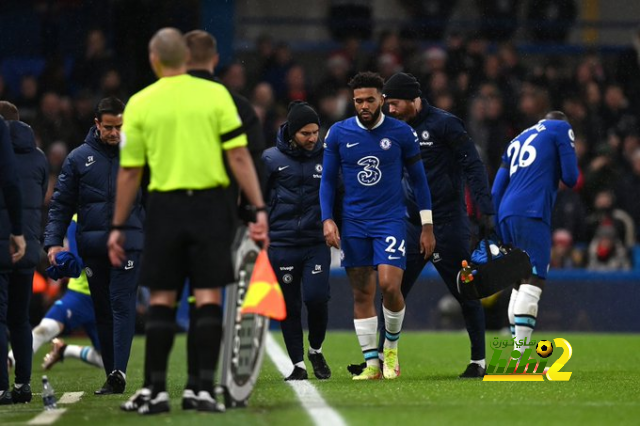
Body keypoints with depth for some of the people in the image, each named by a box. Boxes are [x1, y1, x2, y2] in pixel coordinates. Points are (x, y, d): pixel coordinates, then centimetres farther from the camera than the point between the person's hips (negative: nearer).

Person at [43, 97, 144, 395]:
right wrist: (53, 241, -4)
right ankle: (111, 375, 12)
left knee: (122, 306, -13)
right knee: (102, 311, 7)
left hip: (128, 244, -2)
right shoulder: (79, 158, 6)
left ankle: (118, 372, -20)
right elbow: (61, 203, 7)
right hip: (92, 245, 2)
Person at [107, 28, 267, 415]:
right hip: (210, 204, 0)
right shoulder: (215, 94, 1)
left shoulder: (140, 104, 2)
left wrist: (118, 227, 10)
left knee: (161, 299, 6)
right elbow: (239, 157, -4)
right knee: (208, 296, 2)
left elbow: (129, 172, 4)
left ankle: (157, 390, 5)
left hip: (165, 206, 0)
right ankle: (206, 388, -3)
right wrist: (259, 208, -1)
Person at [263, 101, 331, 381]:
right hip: (282, 245, 0)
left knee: (316, 298, -13)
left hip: (317, 243, 0)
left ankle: (316, 350, 13)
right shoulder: (271, 159, 0)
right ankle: (298, 364, 12)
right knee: (289, 306, 2)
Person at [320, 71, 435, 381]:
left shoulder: (401, 133, -3)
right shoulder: (339, 133, 1)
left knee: (390, 285, -17)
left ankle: (391, 348, 8)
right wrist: (327, 219, -3)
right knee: (362, 294, 2)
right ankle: (372, 364, 9)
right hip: (353, 224, 2)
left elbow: (418, 178, 5)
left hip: (390, 221, -2)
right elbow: (328, 179, 9)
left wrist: (427, 225, 3)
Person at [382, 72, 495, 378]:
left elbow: (473, 168, -11)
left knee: (465, 292, 2)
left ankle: (478, 360, 12)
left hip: (448, 224, -6)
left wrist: (486, 212, -18)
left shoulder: (445, 124, -9)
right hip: (411, 224, 6)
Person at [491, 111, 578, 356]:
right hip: (531, 214, -7)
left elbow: (496, 191, 24)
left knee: (520, 285, 14)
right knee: (533, 283, -14)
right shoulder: (561, 128, 13)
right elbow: (571, 178, 4)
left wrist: (498, 232, 27)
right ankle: (520, 357, -26)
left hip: (506, 215, 7)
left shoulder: (517, 141, 30)